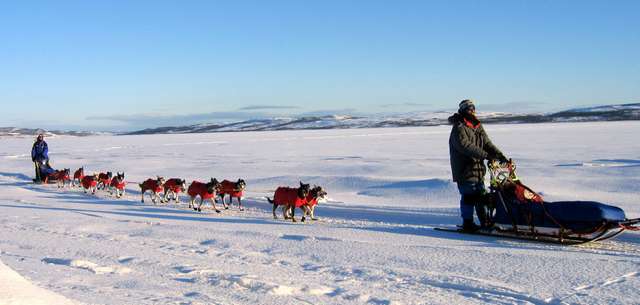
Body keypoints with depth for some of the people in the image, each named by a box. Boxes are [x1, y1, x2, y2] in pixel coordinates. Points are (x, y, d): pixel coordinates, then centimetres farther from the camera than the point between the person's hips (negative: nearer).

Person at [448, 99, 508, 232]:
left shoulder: (477, 127, 14)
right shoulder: (459, 128, -13)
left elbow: (486, 143, 10)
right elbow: (465, 146, -25)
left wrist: (499, 155, -6)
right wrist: (485, 155, -31)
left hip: (477, 169, 8)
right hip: (464, 170, -8)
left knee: (481, 196, 15)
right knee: (468, 196, -5)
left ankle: (485, 222, 24)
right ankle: (467, 223, 6)